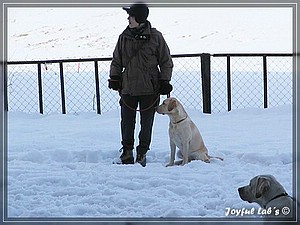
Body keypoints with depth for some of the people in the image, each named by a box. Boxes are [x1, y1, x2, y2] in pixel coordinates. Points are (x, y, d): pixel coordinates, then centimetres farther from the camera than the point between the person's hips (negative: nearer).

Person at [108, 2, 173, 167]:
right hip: (128, 87, 3)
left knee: (147, 123, 7)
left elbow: (166, 62, 2)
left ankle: (142, 154, 19)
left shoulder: (155, 37, -5)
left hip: (149, 88, -2)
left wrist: (164, 81, -2)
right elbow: (116, 61, 14)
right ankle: (127, 153, 19)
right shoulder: (124, 37, 3)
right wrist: (114, 78, 7)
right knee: (127, 122, 6)